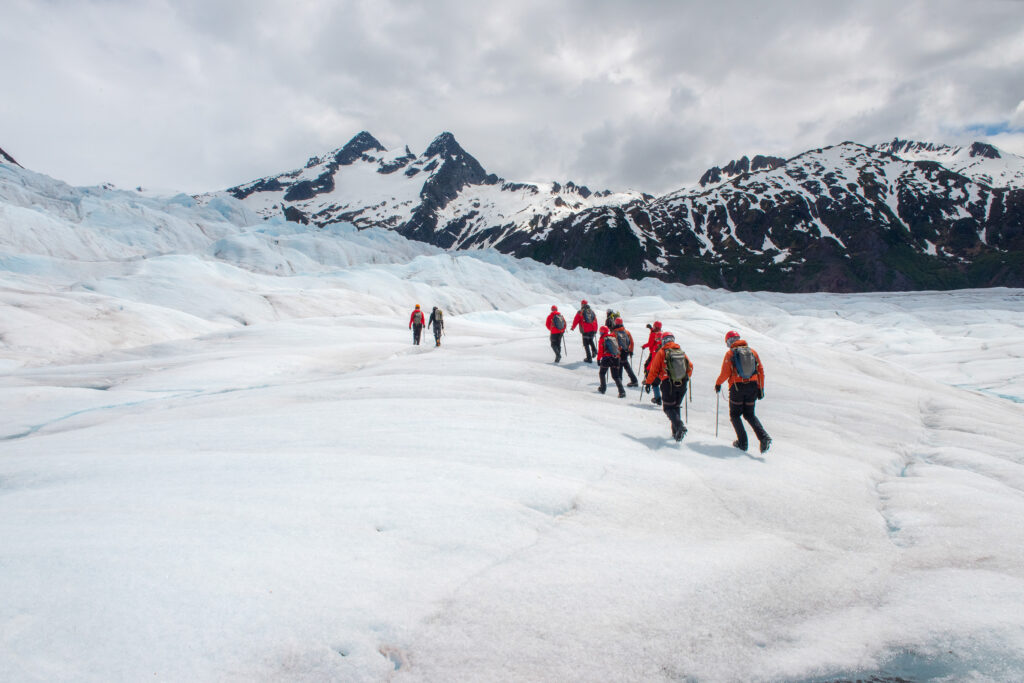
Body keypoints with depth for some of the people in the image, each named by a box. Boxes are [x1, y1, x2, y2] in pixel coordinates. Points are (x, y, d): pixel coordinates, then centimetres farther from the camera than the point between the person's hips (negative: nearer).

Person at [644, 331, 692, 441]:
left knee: (668, 408, 4)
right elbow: (690, 367, 14)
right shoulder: (682, 352, 8)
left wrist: (647, 381, 10)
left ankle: (679, 426, -21)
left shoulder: (661, 352, -5)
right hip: (682, 385, 4)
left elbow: (653, 370, -4)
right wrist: (686, 378, 32)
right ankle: (676, 432, 15)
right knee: (676, 407, 19)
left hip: (669, 385, -4)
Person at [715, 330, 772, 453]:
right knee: (749, 414, 16)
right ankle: (764, 437, -5)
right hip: (752, 387, 4)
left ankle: (742, 442, 5)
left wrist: (718, 383, 8)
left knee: (735, 415, 12)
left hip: (737, 387, -4)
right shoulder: (752, 351, 8)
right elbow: (761, 370, 7)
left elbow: (725, 373, -10)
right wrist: (761, 388, 13)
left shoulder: (730, 353, -5)